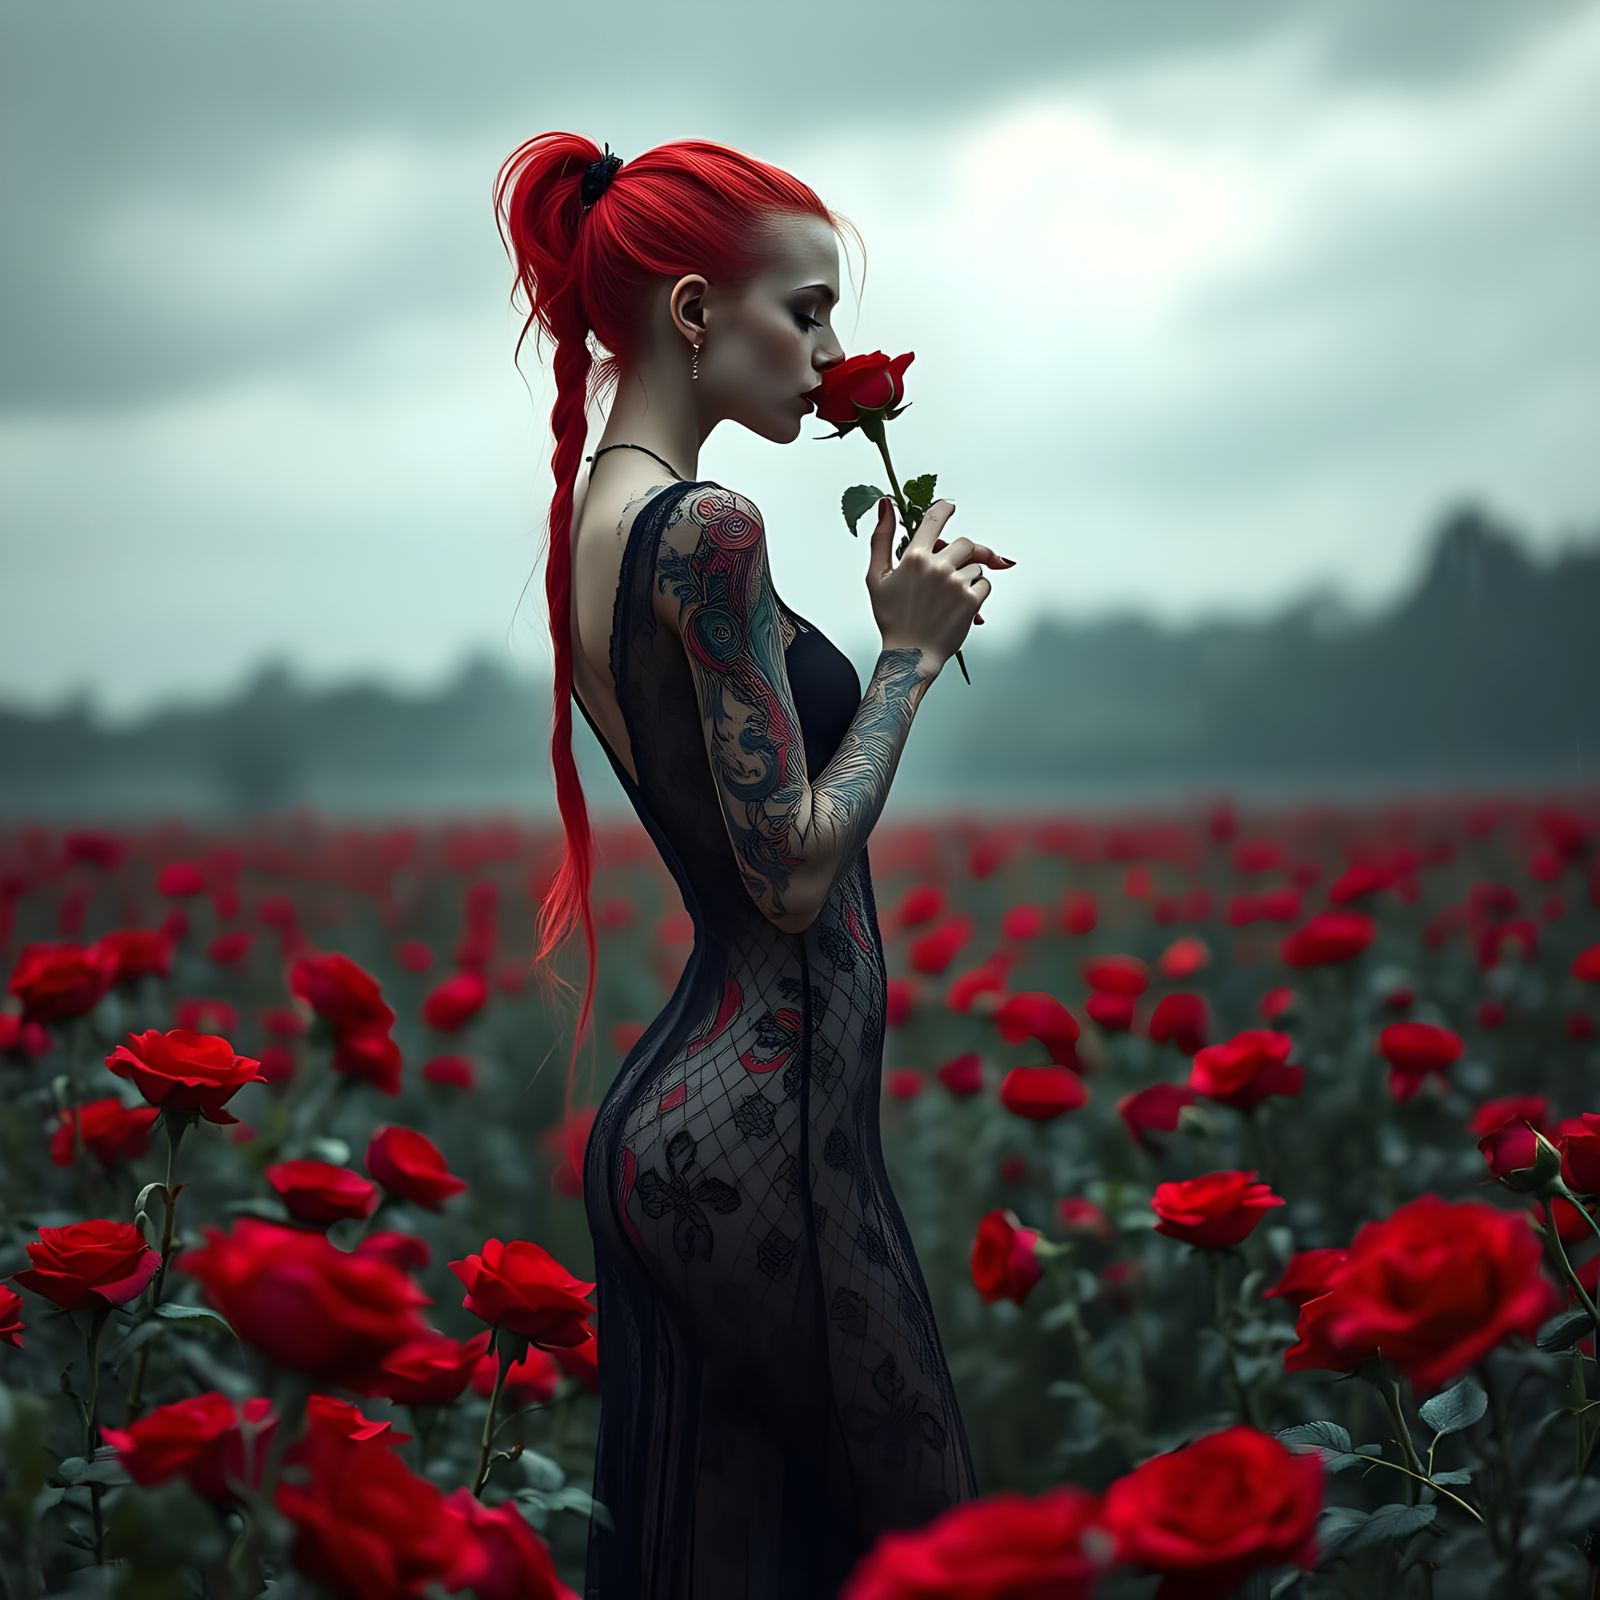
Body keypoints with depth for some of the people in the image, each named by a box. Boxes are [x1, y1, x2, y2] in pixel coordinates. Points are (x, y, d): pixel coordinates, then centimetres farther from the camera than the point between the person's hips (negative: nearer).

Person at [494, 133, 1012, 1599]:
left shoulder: (595, 520, 13)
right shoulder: (706, 528, -16)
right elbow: (796, 870, -17)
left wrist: (901, 633, 14)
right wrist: (911, 650, -7)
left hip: (676, 1117, 10)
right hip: (758, 1131, -10)